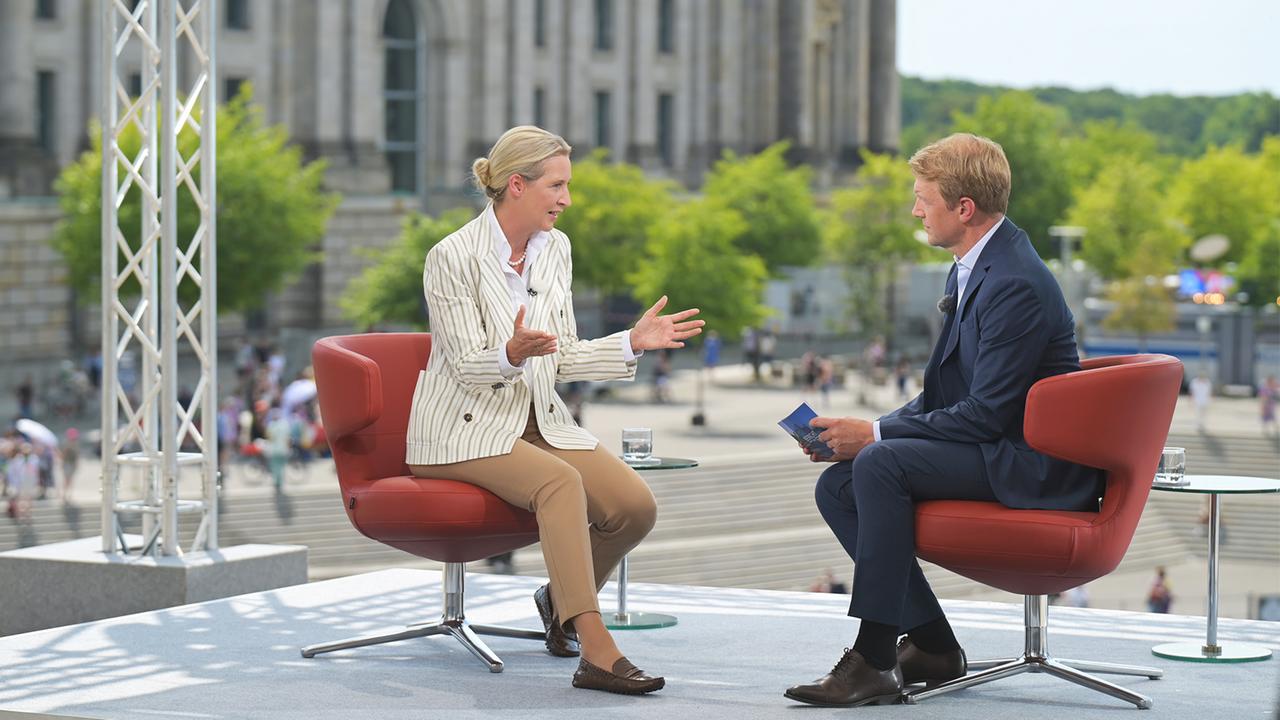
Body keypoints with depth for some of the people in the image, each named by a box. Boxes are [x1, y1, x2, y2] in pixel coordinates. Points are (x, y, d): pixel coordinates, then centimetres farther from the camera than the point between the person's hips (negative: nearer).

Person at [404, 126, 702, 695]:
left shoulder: (555, 249, 8)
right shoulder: (452, 258, -12)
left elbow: (561, 359, 12)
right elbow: (467, 367, -15)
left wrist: (633, 342, -1)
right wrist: (513, 353, -36)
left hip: (539, 422, 7)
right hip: (465, 431, -7)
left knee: (636, 505, -17)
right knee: (561, 483, -36)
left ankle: (562, 600, 13)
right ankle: (595, 653, -42)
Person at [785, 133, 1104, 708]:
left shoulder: (1016, 284, -21)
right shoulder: (971, 270, 12)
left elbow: (986, 413, -23)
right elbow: (943, 394, 16)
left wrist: (875, 435, -17)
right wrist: (867, 432, 0)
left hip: (1031, 465, -10)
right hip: (991, 446, 10)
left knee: (880, 464, -28)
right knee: (837, 486, -1)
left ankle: (874, 660, -25)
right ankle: (932, 644, 2)